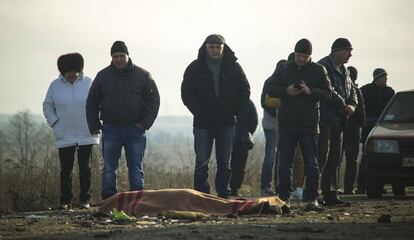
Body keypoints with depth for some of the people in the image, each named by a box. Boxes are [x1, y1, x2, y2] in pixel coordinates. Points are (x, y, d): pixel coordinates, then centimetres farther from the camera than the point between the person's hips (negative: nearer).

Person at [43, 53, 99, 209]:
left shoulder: (88, 83, 1)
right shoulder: (55, 85, 3)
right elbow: (47, 106, 12)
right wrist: (55, 124, 0)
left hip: (86, 136, 0)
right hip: (65, 136, 0)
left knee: (85, 168, 2)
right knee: (66, 170, -1)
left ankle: (85, 200, 8)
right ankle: (65, 201, 4)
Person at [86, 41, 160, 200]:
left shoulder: (142, 75, 3)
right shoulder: (103, 76, 7)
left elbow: (154, 100, 5)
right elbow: (92, 103, 13)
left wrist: (145, 122, -5)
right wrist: (94, 125, 3)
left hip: (135, 128, -1)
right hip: (111, 129, 1)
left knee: (136, 169, 2)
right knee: (109, 169, 0)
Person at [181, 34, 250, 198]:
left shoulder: (233, 67, 3)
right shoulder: (195, 68, 0)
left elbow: (244, 92, 7)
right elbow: (186, 93, 1)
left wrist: (233, 110, -4)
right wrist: (199, 112, -9)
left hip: (226, 123, 1)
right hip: (203, 123, -1)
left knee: (224, 163, 6)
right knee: (202, 163, -4)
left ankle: (223, 196, 12)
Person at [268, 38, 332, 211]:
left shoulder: (318, 70, 4)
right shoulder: (283, 69, 8)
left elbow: (327, 93, -2)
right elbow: (271, 90, 4)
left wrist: (310, 91, -20)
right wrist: (286, 91, -15)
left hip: (309, 125, -1)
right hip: (287, 124, 2)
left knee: (311, 164, -2)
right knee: (285, 164, 5)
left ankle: (311, 199, 0)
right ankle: (283, 198, 11)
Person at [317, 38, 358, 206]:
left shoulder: (343, 70, 19)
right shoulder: (323, 66, -11)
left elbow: (351, 90, 21)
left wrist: (352, 105, 1)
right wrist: (344, 107, -14)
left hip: (337, 121, 9)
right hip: (324, 120, -9)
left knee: (334, 159, 10)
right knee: (322, 157, -13)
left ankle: (331, 195, 15)